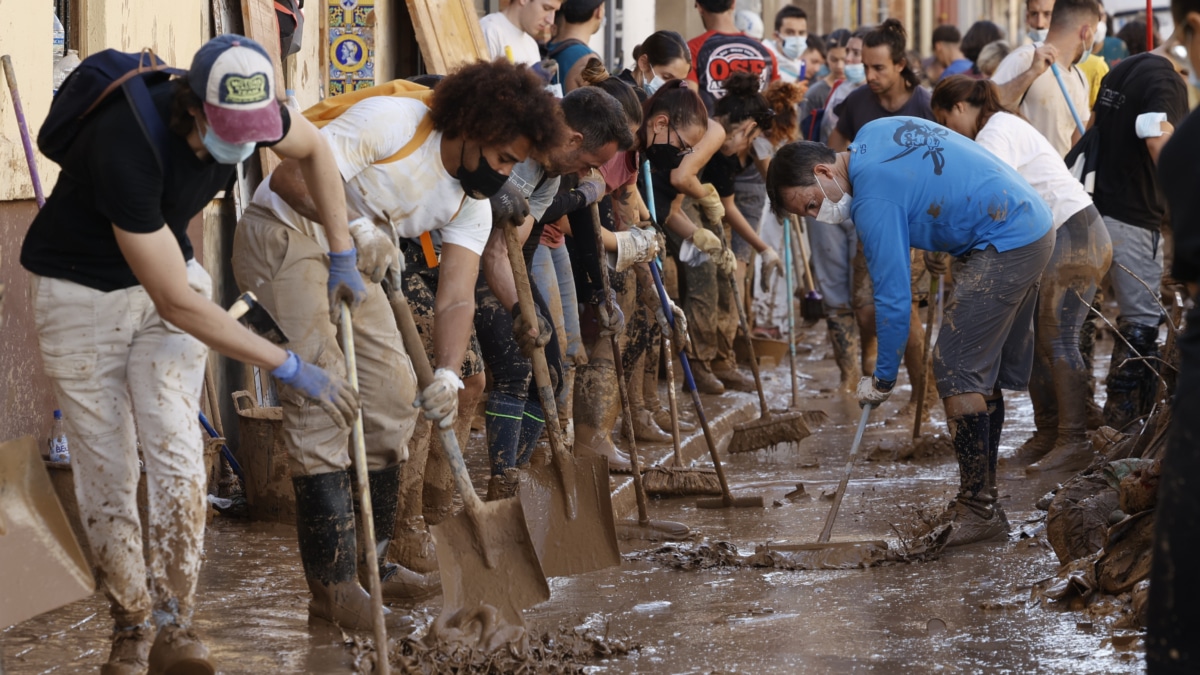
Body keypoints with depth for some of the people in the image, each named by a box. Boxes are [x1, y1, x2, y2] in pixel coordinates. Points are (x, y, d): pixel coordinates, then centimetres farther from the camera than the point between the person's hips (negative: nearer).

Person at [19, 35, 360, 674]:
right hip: (83, 292, -4)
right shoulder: (128, 148, -37)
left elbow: (312, 147, 9)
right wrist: (290, 369, -27)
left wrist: (342, 256, 8)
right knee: (106, 471, -1)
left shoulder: (246, 113, -19)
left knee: (175, 451, -12)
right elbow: (178, 305, -32)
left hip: (169, 269, 4)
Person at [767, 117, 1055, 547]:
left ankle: (978, 509, -8)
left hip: (1003, 245, -10)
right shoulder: (872, 133, 8)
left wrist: (881, 380, -7)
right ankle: (981, 499, 18)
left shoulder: (875, 201, -19)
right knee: (986, 372, 13)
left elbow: (894, 299, -17)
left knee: (957, 371, -10)